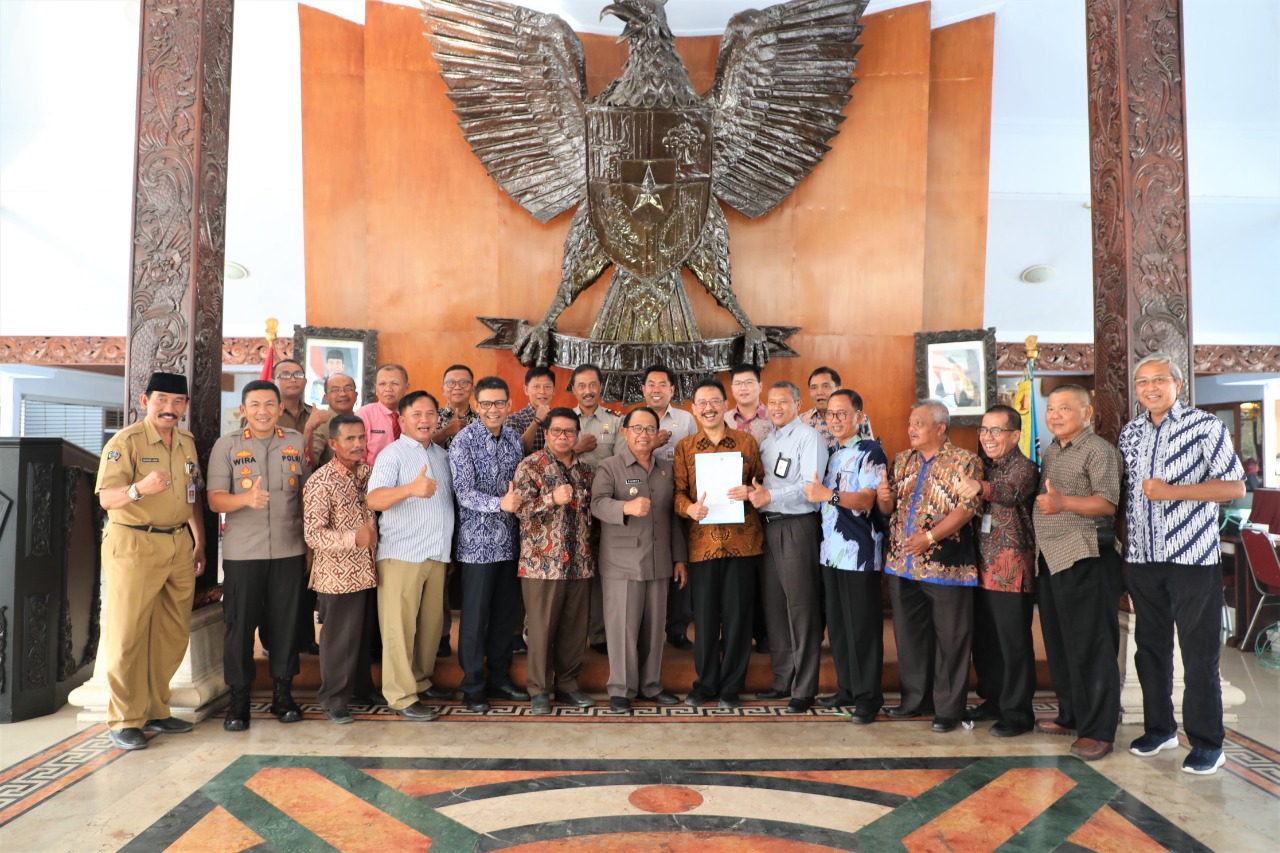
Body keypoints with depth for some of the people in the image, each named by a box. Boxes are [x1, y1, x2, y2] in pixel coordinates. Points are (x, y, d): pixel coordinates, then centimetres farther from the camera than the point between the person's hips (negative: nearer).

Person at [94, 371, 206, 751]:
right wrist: (139, 489, -35)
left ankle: (155, 711, 21)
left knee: (173, 634, 9)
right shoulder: (125, 441, -8)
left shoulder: (187, 441, 12)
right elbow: (106, 498, -15)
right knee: (127, 634, -2)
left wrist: (200, 542, 17)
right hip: (134, 545, -6)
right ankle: (123, 721, 9)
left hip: (178, 544, 6)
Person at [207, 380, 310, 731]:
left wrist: (312, 544, 8)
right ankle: (238, 699, 16)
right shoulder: (226, 446, 2)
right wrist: (246, 498, -25)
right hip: (242, 552, -1)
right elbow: (215, 500, -4)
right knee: (240, 623, 2)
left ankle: (283, 692, 20)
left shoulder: (297, 442, 7)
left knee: (286, 622, 6)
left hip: (289, 550, 2)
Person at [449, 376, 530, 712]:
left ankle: (500, 678, 28)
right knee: (475, 617, 3)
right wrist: (500, 503, -31)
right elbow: (464, 493, -17)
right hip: (477, 542, -5)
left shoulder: (515, 439, 8)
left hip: (509, 541, 5)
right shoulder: (464, 441, -9)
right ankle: (473, 687, 17)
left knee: (506, 614, 13)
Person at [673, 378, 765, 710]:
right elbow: (678, 491, 4)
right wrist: (689, 508, -16)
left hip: (742, 540, 0)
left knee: (737, 614, 5)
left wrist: (750, 492, -11)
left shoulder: (747, 441, 7)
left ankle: (731, 686, 20)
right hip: (702, 541, 1)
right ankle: (705, 683, 24)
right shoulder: (684, 447, 9)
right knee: (705, 615, 7)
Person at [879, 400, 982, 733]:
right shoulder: (902, 461, 14)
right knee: (909, 634, 13)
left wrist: (929, 537, -20)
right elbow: (889, 507, 16)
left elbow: (966, 508, -14)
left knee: (950, 638, 3)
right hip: (903, 563, 6)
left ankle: (948, 708, 15)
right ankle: (914, 699, 28)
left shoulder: (964, 461, -4)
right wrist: (884, 499, -7)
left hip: (945, 564, -6)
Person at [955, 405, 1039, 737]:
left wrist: (979, 487, -49)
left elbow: (1010, 491, -30)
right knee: (983, 640, 14)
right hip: (981, 569, 7)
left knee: (1014, 643, 0)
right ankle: (993, 701, 28)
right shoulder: (982, 468, 14)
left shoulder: (1024, 467, -8)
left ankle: (1017, 713, 12)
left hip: (1011, 570, -7)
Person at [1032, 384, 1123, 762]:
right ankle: (1071, 715, 27)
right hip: (1049, 557, 8)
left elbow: (1107, 503, -19)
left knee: (1090, 646, -3)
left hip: (1084, 559, -8)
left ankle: (1097, 730, 5)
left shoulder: (1099, 450, -8)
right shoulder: (1050, 452, 16)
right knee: (1059, 642, 14)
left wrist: (1064, 502, -32)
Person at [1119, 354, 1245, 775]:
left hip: (1193, 558, -5)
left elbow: (1236, 487, -10)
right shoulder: (1130, 433, 10)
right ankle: (1160, 728, 28)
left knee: (1200, 653, 2)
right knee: (1150, 646, 13)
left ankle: (1207, 743, 15)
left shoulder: (1206, 426, -6)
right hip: (1142, 558, 5)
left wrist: (1172, 491, -19)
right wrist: (1123, 537, 12)